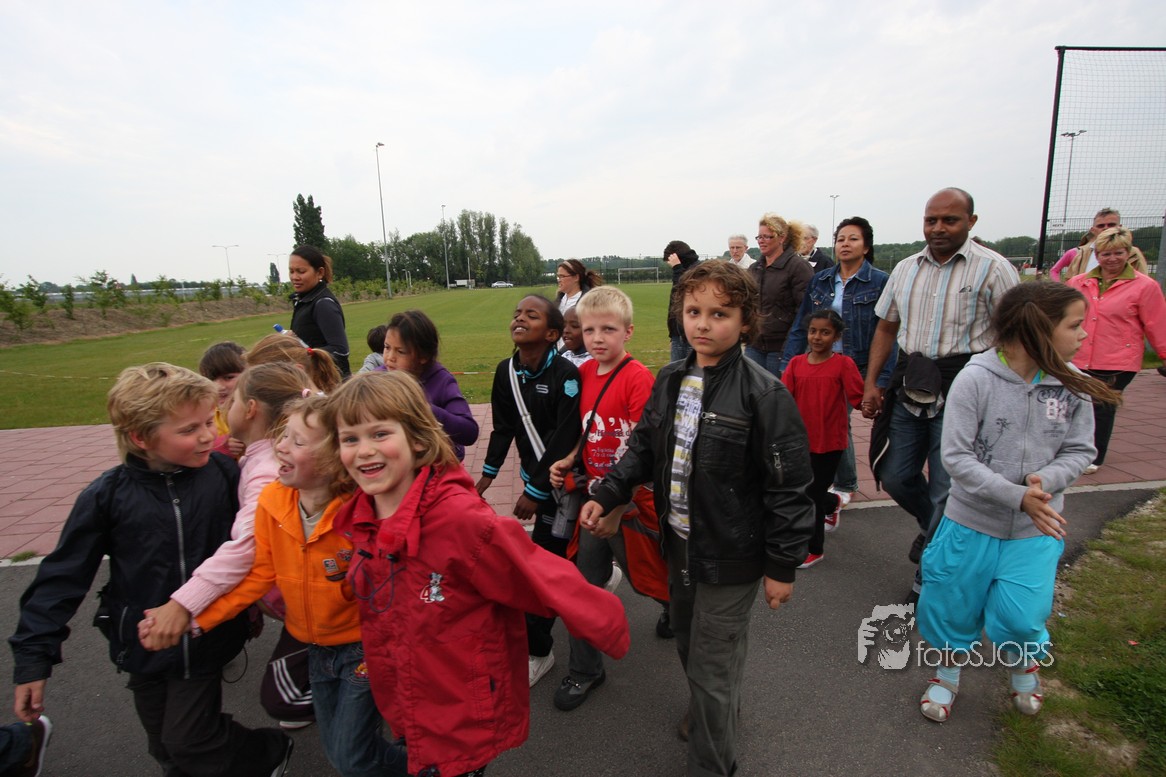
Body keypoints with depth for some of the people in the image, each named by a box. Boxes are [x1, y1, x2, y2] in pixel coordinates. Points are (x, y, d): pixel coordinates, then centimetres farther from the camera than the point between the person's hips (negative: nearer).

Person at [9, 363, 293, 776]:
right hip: (143, 646, 3)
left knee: (189, 742, 5)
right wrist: (33, 657, -4)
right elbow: (63, 576, -5)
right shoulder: (107, 495, -13)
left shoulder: (224, 473, -14)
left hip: (205, 643, -2)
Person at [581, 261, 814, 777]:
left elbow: (789, 487, -16)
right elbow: (643, 449, 9)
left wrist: (783, 565, -13)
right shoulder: (669, 382, 0)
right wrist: (606, 496, -2)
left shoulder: (763, 395, -20)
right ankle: (716, 710, 57)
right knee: (688, 646, 27)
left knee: (713, 666, 8)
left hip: (731, 558, -7)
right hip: (679, 545, 7)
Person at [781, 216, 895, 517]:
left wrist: (881, 380, -15)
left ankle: (844, 487, 15)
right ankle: (845, 484, 29)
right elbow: (800, 326, 10)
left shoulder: (880, 282, -4)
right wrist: (788, 365, 4)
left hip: (855, 367, -4)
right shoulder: (819, 280, 9)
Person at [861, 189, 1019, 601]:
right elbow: (886, 327, 16)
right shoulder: (905, 269, 11)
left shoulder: (993, 268, -5)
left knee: (947, 490, 1)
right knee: (895, 477, 12)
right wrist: (871, 384, 9)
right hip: (909, 388, 5)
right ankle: (935, 528, 42)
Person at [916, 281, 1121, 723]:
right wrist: (1018, 496, -25)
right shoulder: (975, 379, -17)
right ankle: (948, 675, 42)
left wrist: (1046, 481, -20)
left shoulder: (1072, 387, -6)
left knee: (1020, 617, 0)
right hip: (971, 524, -2)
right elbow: (956, 457, -18)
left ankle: (1025, 665, 38)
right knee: (953, 607, 12)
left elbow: (1079, 451, 0)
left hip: (1037, 531, 2)